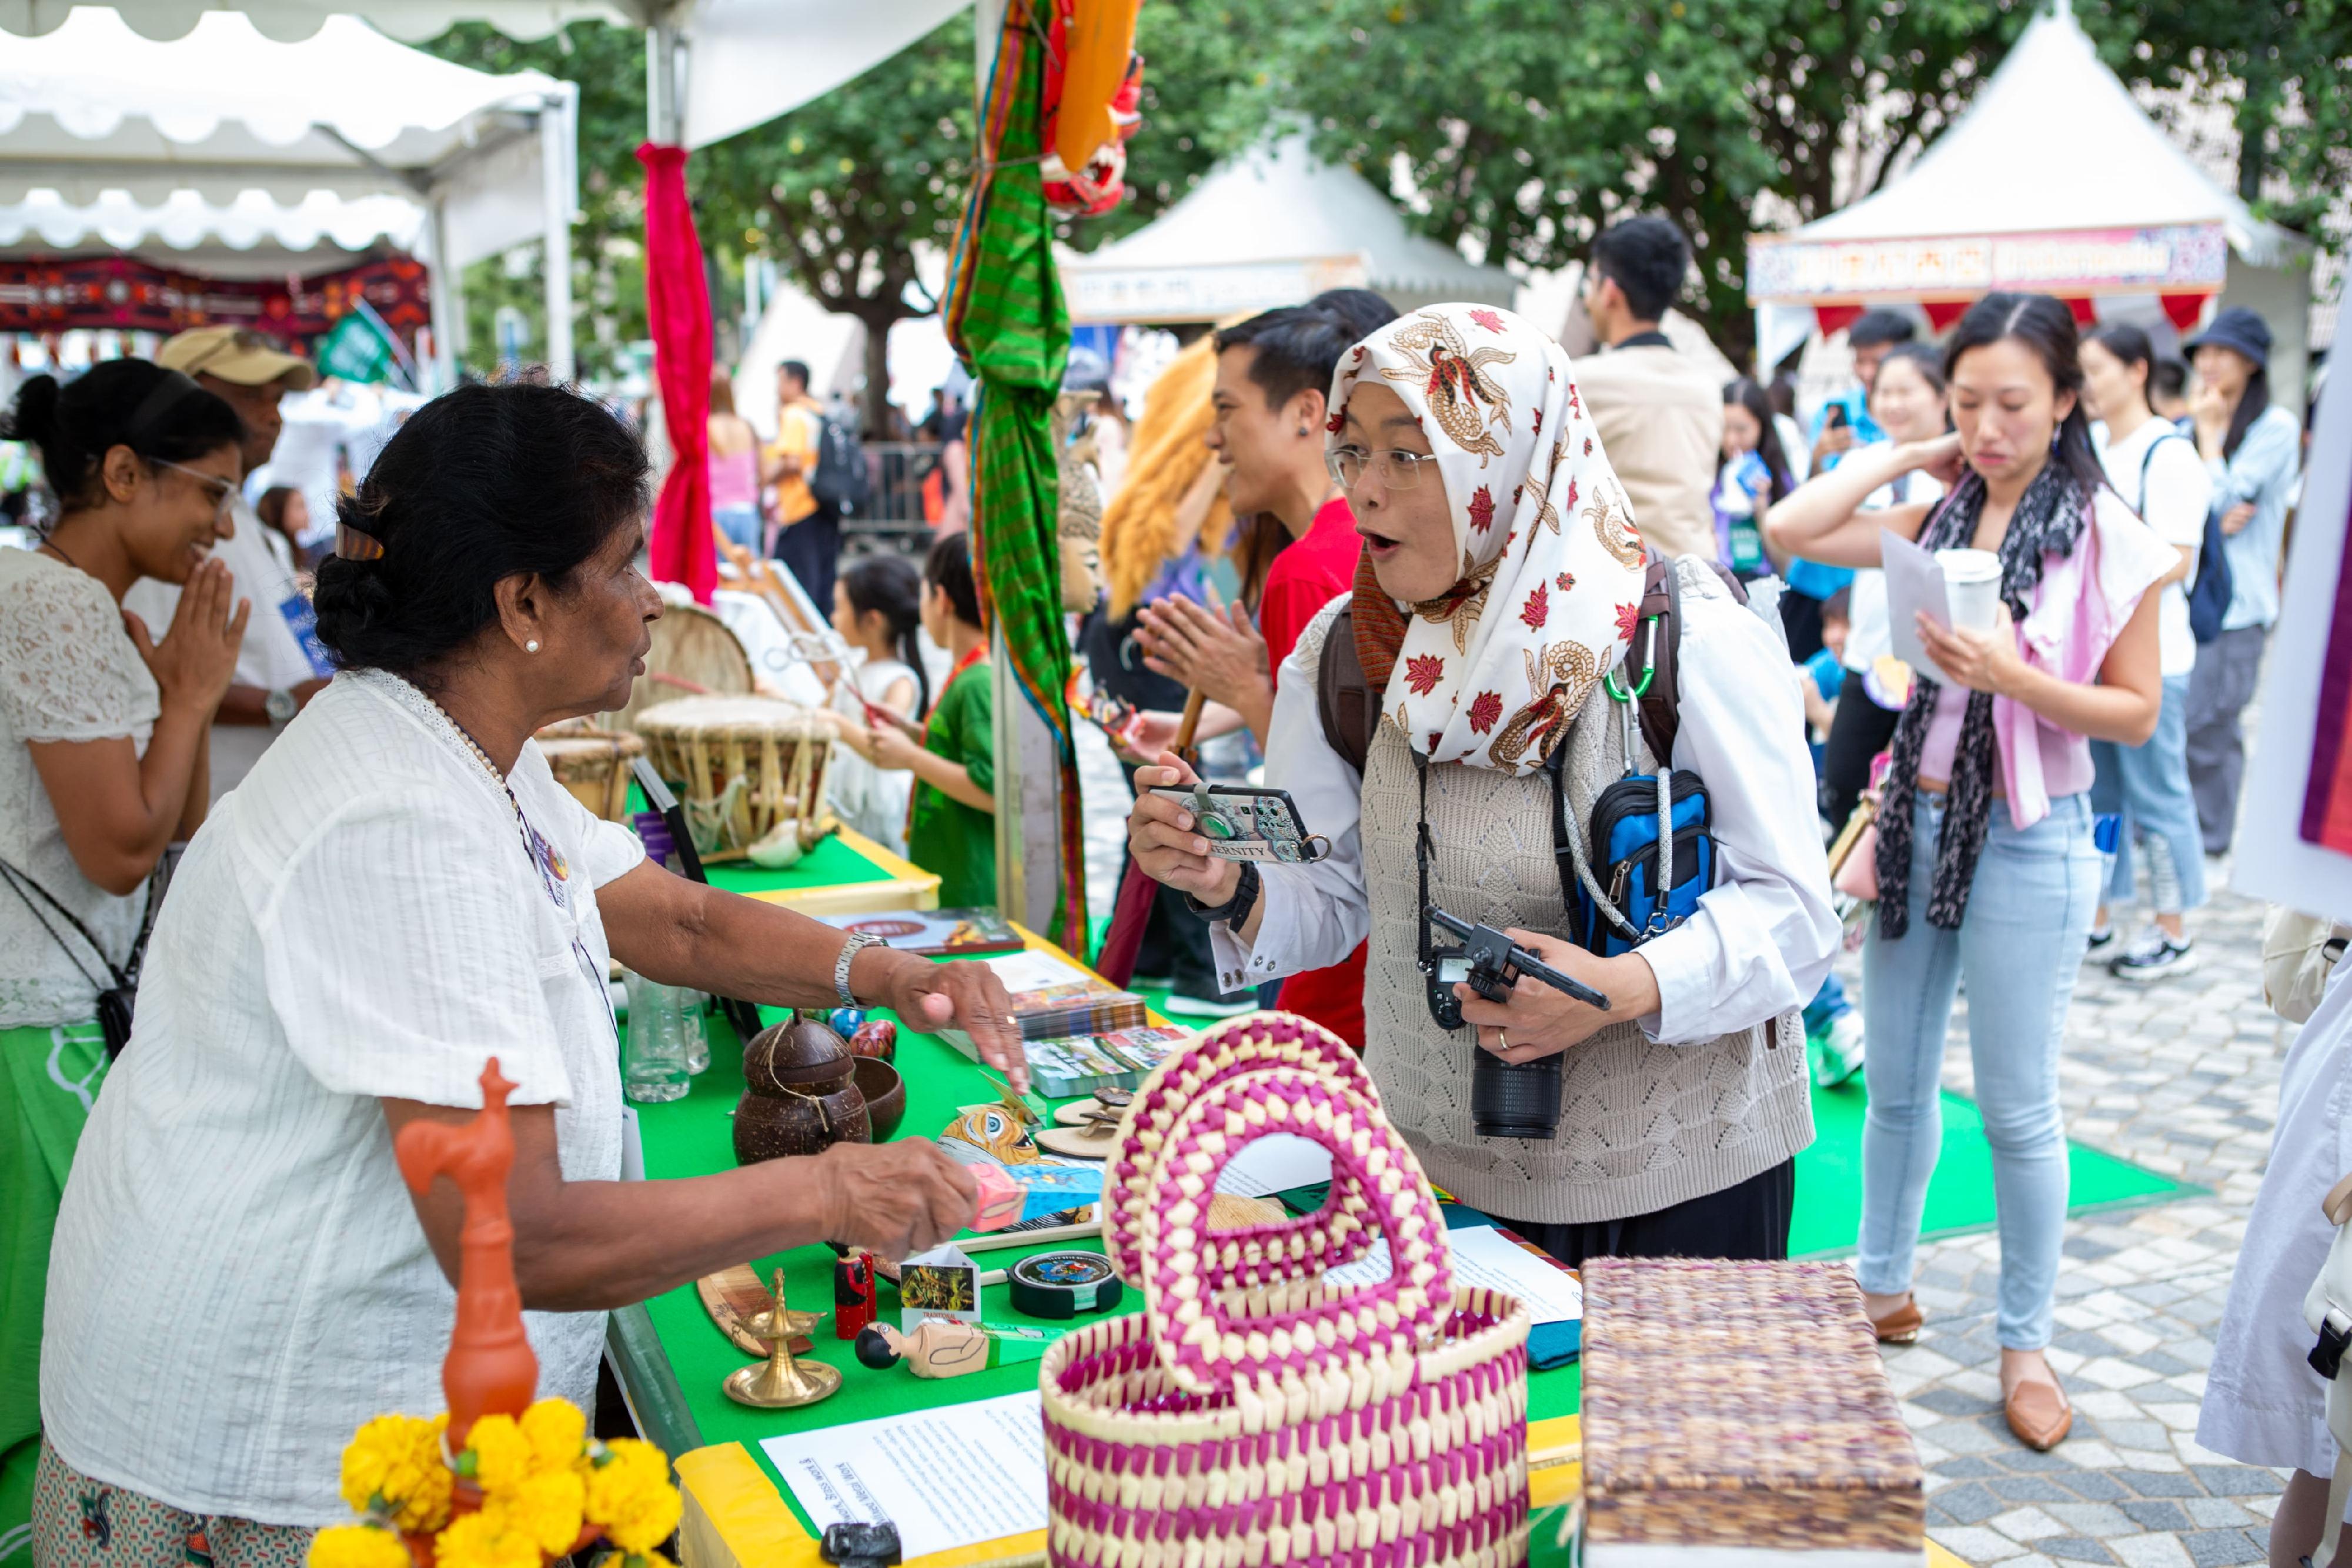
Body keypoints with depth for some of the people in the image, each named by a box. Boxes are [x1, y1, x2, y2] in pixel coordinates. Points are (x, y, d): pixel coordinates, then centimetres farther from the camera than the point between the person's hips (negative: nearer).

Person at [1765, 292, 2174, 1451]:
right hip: (1917, 820, 5)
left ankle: (2025, 1341, 21)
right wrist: (1910, 453, -2)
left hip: (2027, 838, -5)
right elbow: (1790, 530, -4)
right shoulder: (1941, 520, 5)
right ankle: (1885, 1289, 33)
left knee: (2017, 1109, 5)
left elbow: (2136, 712, -8)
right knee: (1896, 1084, 16)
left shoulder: (2104, 536, -8)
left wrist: (2014, 676, -23)